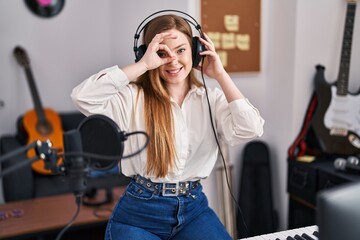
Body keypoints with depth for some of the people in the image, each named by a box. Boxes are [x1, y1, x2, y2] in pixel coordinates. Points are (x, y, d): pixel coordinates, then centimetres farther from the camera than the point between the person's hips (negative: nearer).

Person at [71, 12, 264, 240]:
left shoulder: (211, 99, 1)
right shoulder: (134, 98, -8)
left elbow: (250, 130, -14)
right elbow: (83, 97, -24)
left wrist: (220, 74, -11)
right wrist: (143, 65, -23)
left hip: (194, 208, 3)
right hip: (139, 213, -2)